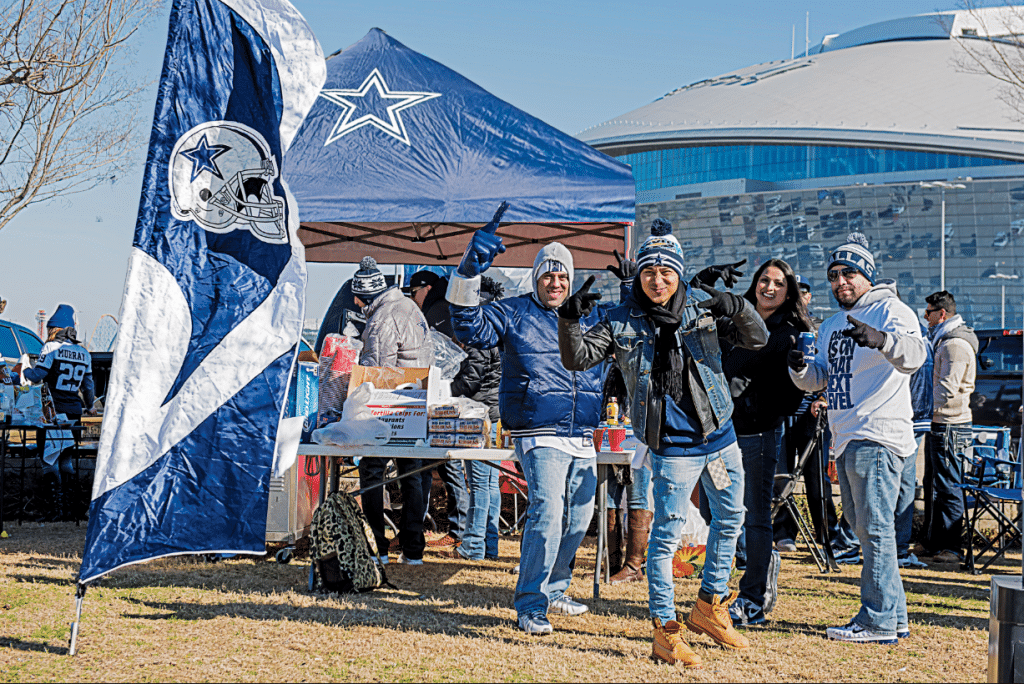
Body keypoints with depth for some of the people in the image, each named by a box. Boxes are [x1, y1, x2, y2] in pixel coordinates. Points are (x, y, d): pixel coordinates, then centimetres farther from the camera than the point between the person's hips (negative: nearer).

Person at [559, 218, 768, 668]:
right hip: (672, 445, -5)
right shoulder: (622, 322, -5)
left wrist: (737, 309, -22)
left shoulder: (703, 305, 1)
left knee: (730, 519, 17)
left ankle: (710, 606, 36)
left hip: (719, 434, 5)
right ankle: (665, 630, 7)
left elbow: (757, 340, -1)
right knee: (667, 533, -4)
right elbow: (577, 358, -8)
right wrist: (571, 319, -25)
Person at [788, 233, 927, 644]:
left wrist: (882, 339, -46)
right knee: (863, 528, 12)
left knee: (875, 528, -8)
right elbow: (820, 379, 21)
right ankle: (894, 617, 20)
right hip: (846, 440, 9)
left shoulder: (891, 311, -6)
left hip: (878, 437, -9)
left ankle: (878, 620, -4)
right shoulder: (832, 325, 20)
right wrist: (800, 369, -2)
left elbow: (913, 355, -25)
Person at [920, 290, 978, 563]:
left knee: (947, 487, -7)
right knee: (933, 483, 16)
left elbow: (947, 389, -22)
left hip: (950, 426, -11)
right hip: (940, 423, 11)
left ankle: (950, 548, -3)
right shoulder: (943, 340, 17)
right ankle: (933, 543, 24)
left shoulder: (956, 345, -16)